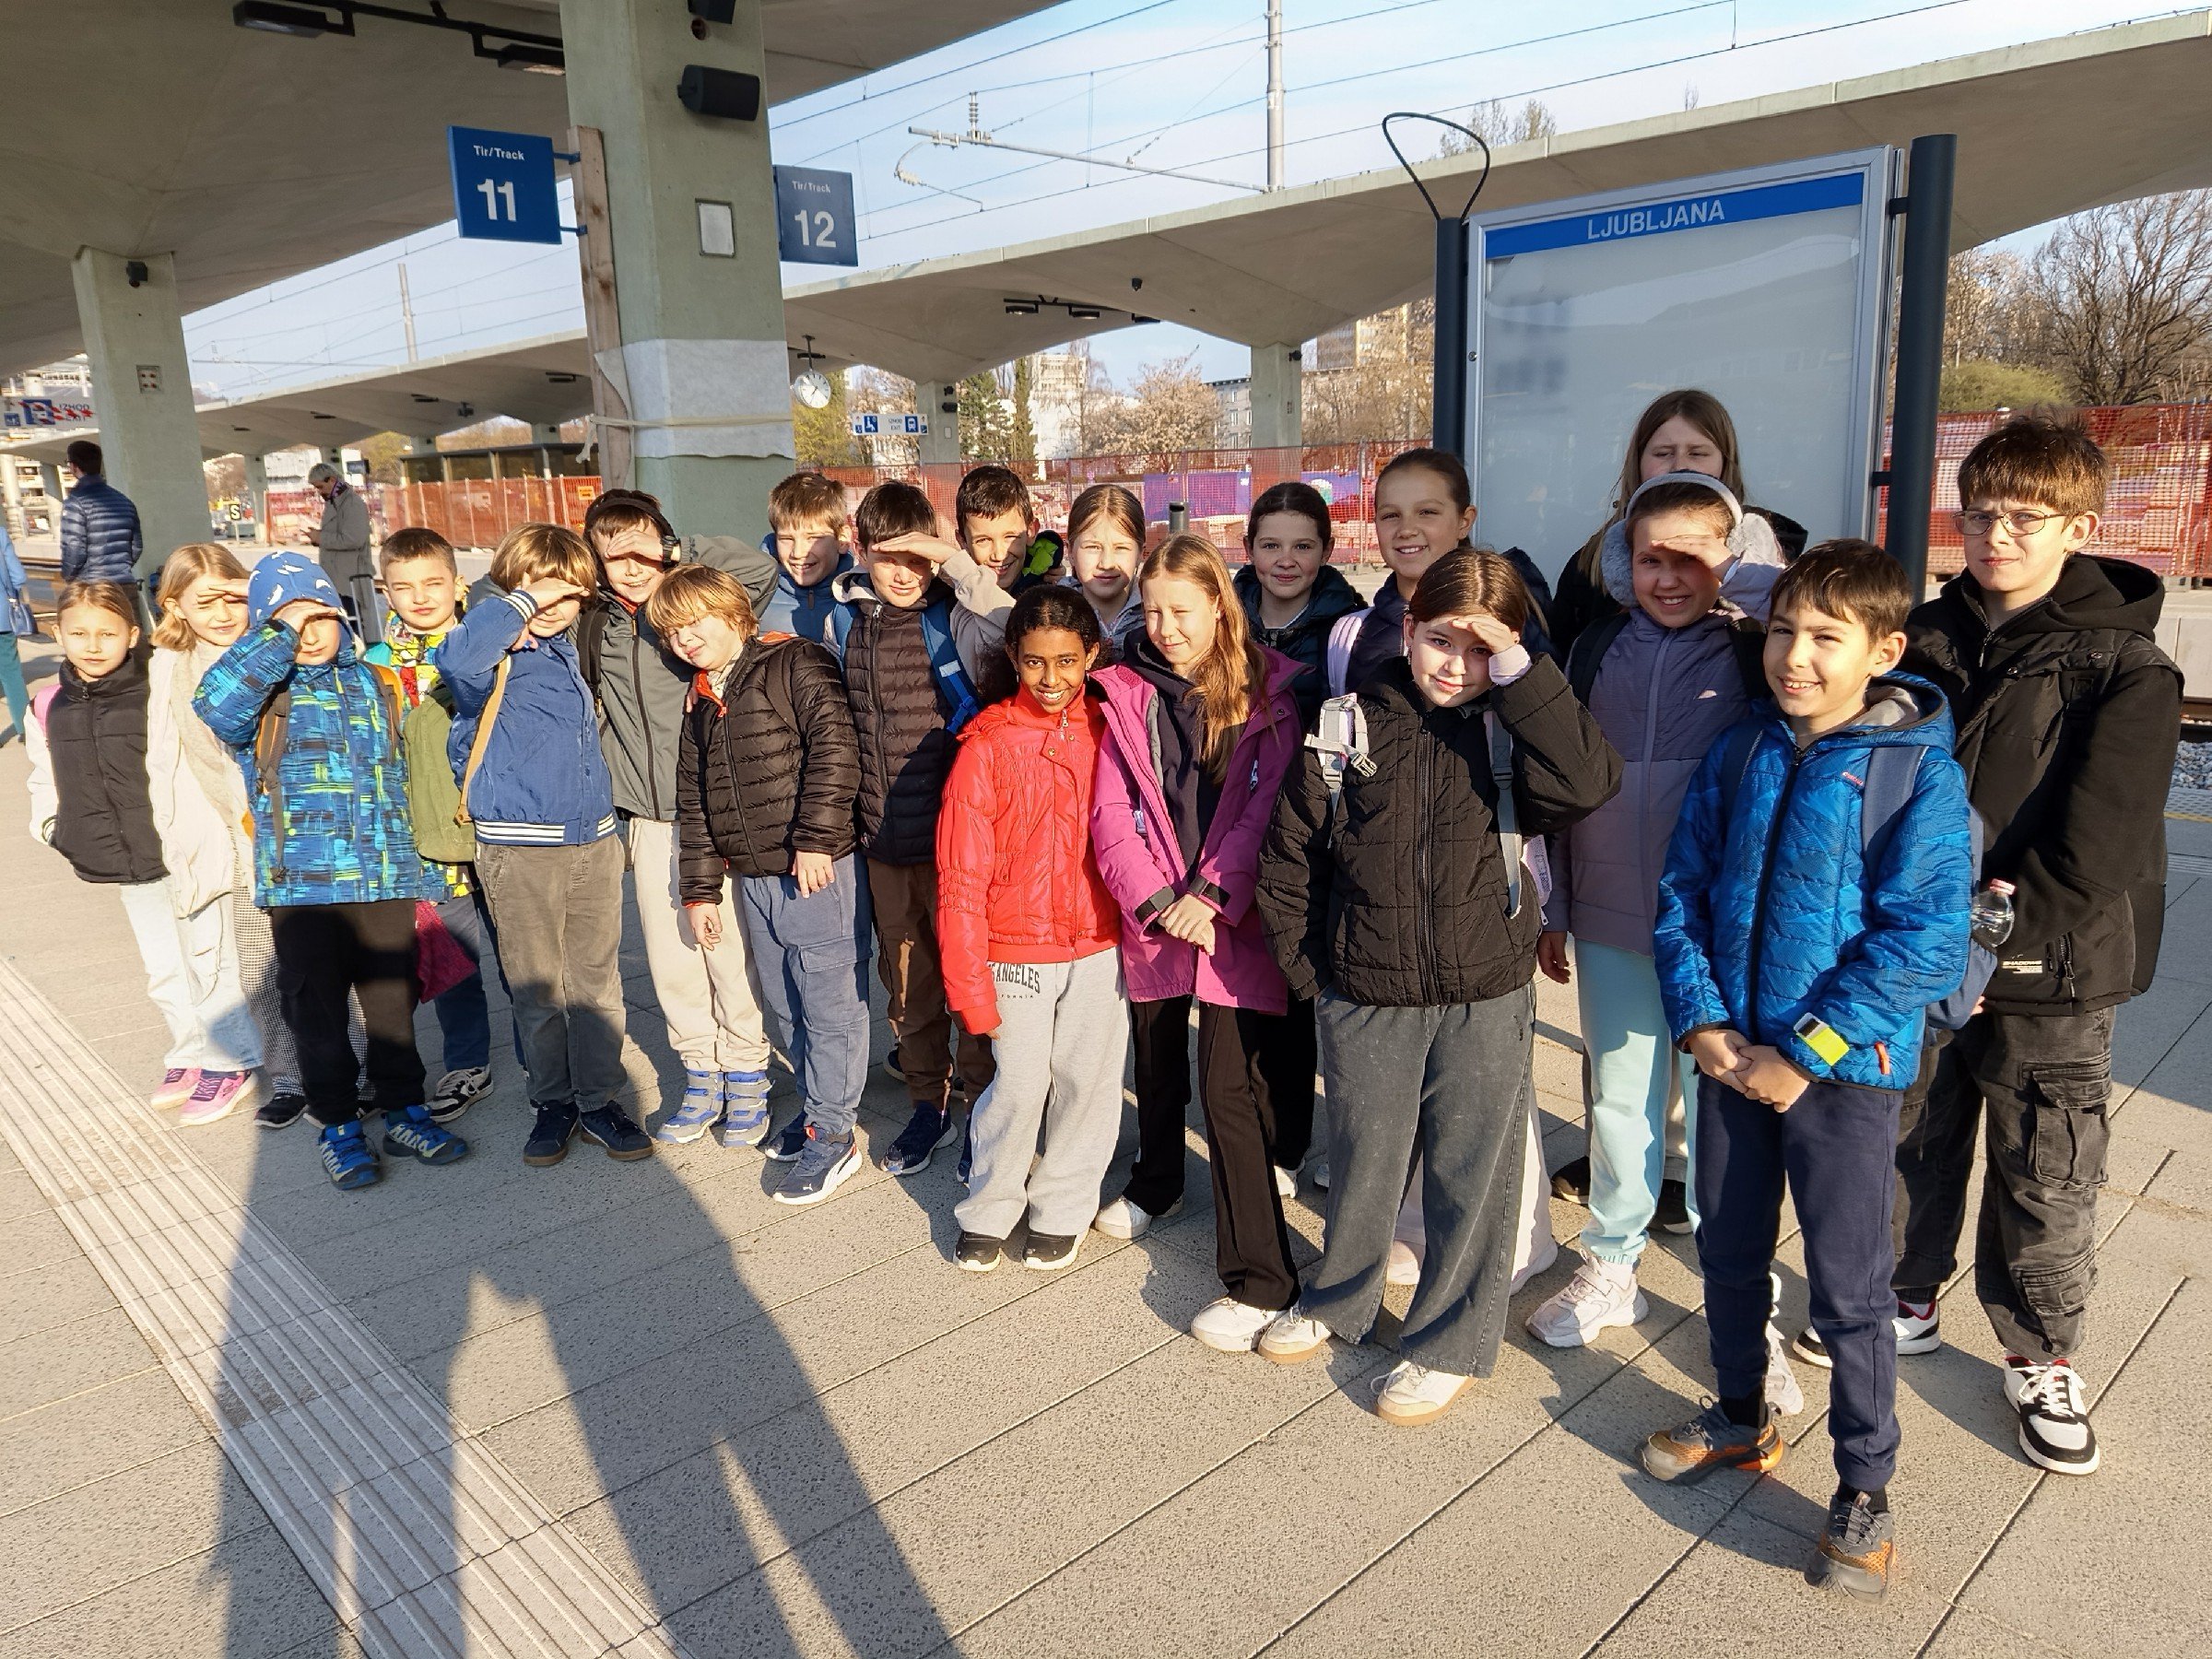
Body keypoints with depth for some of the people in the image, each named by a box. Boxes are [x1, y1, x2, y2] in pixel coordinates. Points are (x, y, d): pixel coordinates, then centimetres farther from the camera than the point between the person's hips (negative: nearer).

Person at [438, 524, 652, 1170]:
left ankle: (599, 1101, 22)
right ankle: (554, 1101, 24)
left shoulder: (565, 648, 13)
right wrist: (522, 604, -27)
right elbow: (457, 658, -35)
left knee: (597, 982, 11)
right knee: (537, 989, 8)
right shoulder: (497, 655, -8)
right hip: (521, 849, -5)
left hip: (594, 839, 6)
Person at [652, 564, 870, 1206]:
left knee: (829, 1004, -1)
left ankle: (832, 1136, 8)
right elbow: (693, 800, 20)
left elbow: (835, 745, -19)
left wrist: (816, 837, -22)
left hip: (818, 870, -8)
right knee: (785, 1007, 16)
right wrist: (700, 888, 17)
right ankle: (818, 1106, 32)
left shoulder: (795, 662, -7)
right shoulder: (701, 703, 17)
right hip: (753, 880, 8)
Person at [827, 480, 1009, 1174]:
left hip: (953, 831, -5)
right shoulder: (843, 623, 6)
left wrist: (953, 559, -25)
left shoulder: (953, 619, -8)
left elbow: (1012, 629, -29)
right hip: (880, 834, 5)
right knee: (905, 978, 15)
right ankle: (927, 1104, 30)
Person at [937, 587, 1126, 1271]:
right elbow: (961, 872, -7)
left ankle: (1062, 1208, 30)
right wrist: (968, 977, -10)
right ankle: (988, 1208, 27)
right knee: (1020, 1084, 3)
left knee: (1087, 1079, 9)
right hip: (1016, 949, -2)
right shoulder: (988, 743, -7)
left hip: (1099, 944, 2)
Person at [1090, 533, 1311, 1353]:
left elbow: (1269, 806, -10)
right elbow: (1111, 811, -4)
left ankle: (1259, 1279, 1)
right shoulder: (1126, 692, 2)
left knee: (1228, 1090, -9)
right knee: (1156, 1062, 22)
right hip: (1152, 917, 4)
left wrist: (1214, 895, -19)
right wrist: (1156, 900, -15)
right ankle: (1156, 1184, 50)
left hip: (1236, 919, -4)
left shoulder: (1271, 691, -5)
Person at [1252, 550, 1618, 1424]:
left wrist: (1517, 669, -24)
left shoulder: (1513, 729, -4)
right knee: (1363, 1159, 17)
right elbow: (1291, 851, 4)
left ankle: (1451, 1340, 30)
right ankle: (1339, 1300, 42)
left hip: (1486, 997, -1)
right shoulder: (1348, 725, -2)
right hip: (1365, 994, 1)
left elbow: (1589, 780, -25)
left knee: (1471, 1170, 10)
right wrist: (1306, 965, 3)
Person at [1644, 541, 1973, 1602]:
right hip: (1730, 1053, 5)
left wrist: (1806, 1053, -18)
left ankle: (1864, 1491, 24)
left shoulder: (1921, 775, -12)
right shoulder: (1738, 755, 3)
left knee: (1849, 1291, 5)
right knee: (1728, 1253, 18)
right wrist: (1698, 1021, -7)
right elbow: (1682, 891, 4)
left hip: (1844, 1068, -5)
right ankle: (1741, 1419, 41)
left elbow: (1925, 938, -17)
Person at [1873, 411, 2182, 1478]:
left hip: (2049, 971, -3)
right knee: (1910, 1146, 17)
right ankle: (1906, 1302, 38)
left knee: (2044, 1176, 9)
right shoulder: (1923, 640, 3)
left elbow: (2101, 840, -15)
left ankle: (2042, 1359, 29)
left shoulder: (2124, 667, -8)